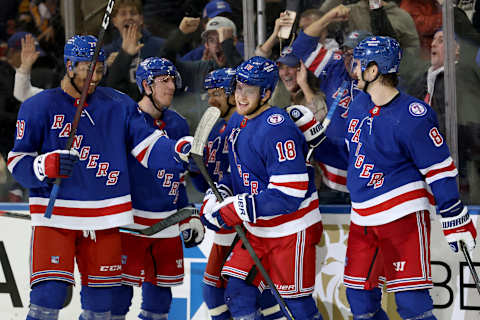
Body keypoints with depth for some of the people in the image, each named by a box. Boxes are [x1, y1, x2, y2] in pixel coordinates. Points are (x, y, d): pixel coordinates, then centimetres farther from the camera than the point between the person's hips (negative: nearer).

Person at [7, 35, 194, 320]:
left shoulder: (119, 105, 8)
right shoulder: (40, 106, 0)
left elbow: (148, 148, 1)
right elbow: (18, 162, 0)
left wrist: (181, 150, -18)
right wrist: (47, 166, -19)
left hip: (104, 218, 3)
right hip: (55, 216, -3)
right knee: (49, 294, -15)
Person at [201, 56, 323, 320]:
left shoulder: (277, 128, -22)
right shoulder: (236, 123, 8)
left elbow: (289, 194, -27)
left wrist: (236, 210, -25)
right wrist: (218, 195, 1)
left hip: (292, 231, -9)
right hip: (257, 230, 9)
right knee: (238, 293, 6)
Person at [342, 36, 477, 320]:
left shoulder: (412, 116, -17)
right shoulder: (360, 105, 7)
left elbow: (440, 170, -13)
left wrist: (456, 221, -13)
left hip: (403, 216, -8)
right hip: (363, 219, 8)